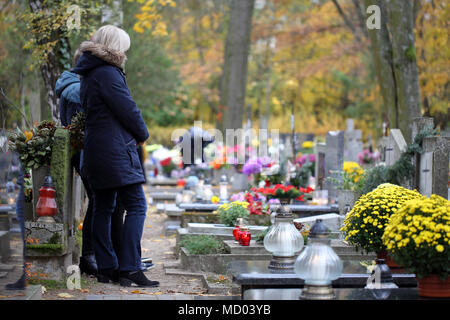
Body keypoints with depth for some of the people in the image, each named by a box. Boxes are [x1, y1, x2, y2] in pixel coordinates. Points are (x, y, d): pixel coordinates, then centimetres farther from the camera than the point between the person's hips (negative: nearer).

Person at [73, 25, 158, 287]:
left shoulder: (90, 75, 17)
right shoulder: (108, 74, -14)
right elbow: (127, 109, -15)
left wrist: (135, 134, 14)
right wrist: (143, 134, 3)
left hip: (96, 151, 10)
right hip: (116, 150, -10)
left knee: (103, 209, 11)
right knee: (136, 206, -8)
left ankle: (106, 268, 14)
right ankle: (129, 268, -12)